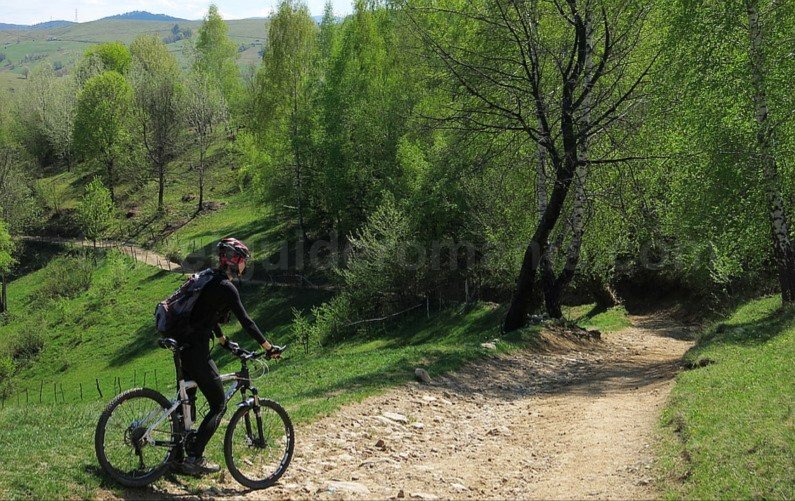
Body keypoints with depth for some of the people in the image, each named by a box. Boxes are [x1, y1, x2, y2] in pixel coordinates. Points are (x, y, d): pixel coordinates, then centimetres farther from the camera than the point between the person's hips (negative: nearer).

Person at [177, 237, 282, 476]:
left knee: (186, 400, 21)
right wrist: (268, 347, -13)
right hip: (196, 350, -10)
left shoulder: (210, 280, 15)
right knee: (219, 406, -2)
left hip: (184, 345, 10)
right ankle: (193, 459, -2)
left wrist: (224, 341, 33)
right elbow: (245, 321, -17)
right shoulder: (226, 287, -15)